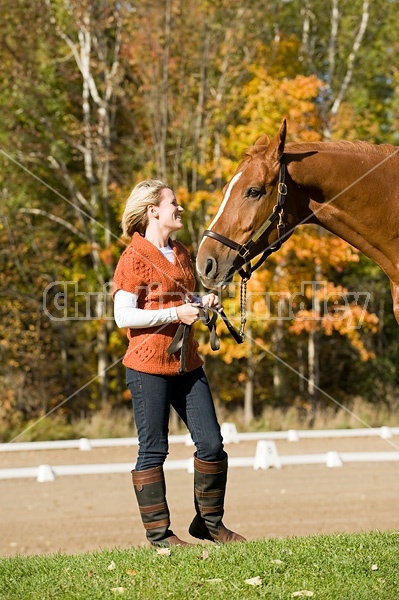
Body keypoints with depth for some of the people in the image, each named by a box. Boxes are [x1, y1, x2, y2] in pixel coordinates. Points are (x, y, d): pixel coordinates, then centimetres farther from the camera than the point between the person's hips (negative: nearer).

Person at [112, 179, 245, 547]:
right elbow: (123, 316, -15)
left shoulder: (180, 253, 14)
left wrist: (204, 303, 7)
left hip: (187, 364, 8)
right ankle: (158, 531, 9)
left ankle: (209, 522, 21)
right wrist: (176, 314, -19)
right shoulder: (134, 258, -10)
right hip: (149, 366, -8)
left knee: (212, 444, 7)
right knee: (153, 451, 0)